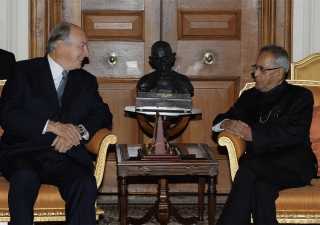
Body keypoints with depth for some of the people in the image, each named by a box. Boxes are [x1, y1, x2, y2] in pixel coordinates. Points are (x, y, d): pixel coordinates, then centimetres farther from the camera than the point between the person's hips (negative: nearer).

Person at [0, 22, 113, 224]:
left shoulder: (87, 81, 21)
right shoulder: (24, 71, 7)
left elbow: (103, 114, 10)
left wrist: (80, 130, -12)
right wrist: (51, 126, -17)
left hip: (65, 154, 3)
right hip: (23, 150, -2)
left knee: (86, 184, -31)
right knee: (25, 176, -37)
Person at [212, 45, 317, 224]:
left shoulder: (301, 96, 6)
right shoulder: (249, 96, 22)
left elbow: (296, 134, -10)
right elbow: (220, 120, 21)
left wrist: (253, 135, -17)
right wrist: (227, 123, -6)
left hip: (294, 165, -3)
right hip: (260, 166, 4)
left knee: (249, 168, -33)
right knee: (261, 185, -35)